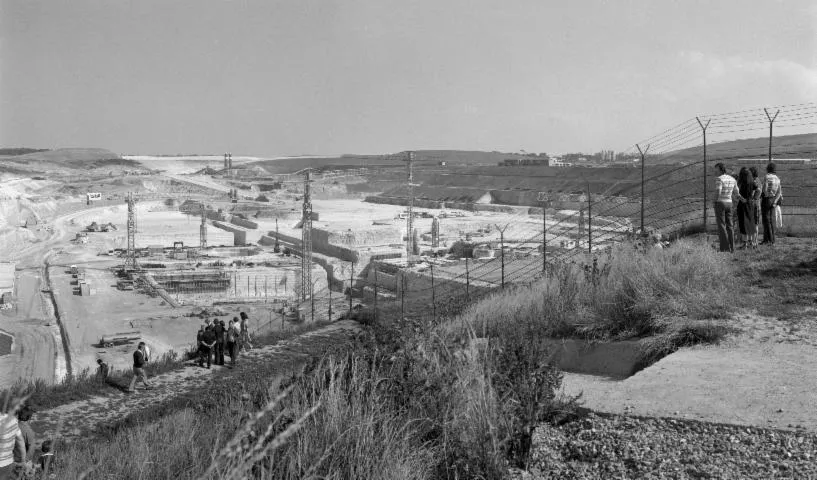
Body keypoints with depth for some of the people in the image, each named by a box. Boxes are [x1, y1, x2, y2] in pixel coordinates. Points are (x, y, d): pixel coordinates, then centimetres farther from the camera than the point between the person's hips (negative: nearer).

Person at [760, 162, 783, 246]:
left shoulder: (767, 177, -12)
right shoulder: (777, 179, 9)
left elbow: (765, 189, -17)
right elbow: (779, 192, 3)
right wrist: (775, 202, -3)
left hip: (766, 199, -7)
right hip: (773, 200, 7)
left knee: (766, 220, -4)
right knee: (771, 219, 10)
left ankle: (768, 240, -5)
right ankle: (772, 240, 12)